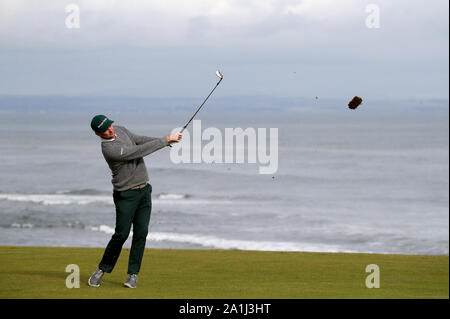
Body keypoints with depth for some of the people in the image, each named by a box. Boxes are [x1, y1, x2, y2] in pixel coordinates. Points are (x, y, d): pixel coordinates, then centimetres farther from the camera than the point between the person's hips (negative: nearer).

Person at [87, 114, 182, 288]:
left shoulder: (119, 129, 3)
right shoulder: (109, 149, -24)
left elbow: (139, 140, 9)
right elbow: (140, 151, -26)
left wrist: (167, 140, -6)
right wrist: (165, 140, -22)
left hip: (144, 190, 7)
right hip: (126, 194, -7)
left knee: (141, 233, -1)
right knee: (121, 234, -7)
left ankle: (133, 274, 4)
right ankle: (102, 270, 11)